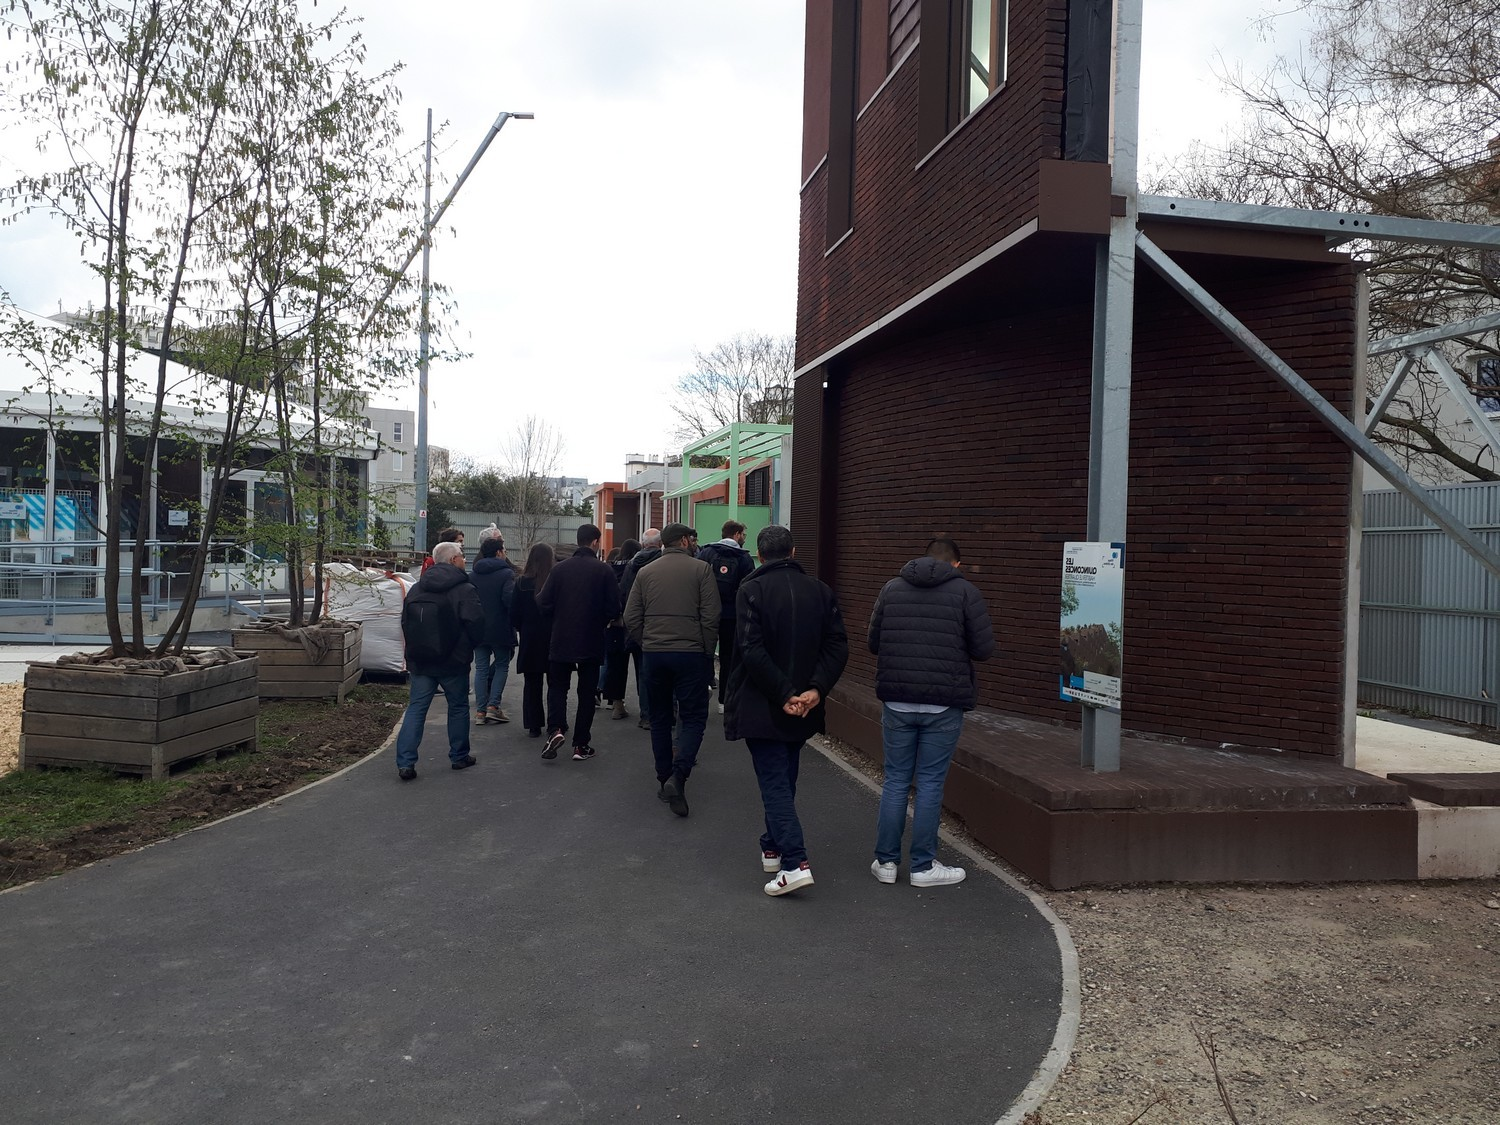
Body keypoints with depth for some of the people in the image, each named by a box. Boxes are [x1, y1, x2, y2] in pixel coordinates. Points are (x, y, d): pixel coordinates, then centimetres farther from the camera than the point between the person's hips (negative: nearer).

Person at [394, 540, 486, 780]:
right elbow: (476, 624, -15)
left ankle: (405, 762, -4)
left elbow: (405, 623, 13)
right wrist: (470, 646, 5)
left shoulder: (416, 589, 8)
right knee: (458, 707, 12)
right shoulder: (464, 590, -11)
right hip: (453, 661, -4)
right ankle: (459, 756, 22)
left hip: (420, 661, 4)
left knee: (416, 708, 5)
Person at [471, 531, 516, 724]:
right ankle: (493, 705, -1)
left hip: (478, 628, 4)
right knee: (502, 666, 9)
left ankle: (480, 710, 6)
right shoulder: (506, 573, -11)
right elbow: (510, 601, -20)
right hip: (500, 629, -4)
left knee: (481, 667, 8)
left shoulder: (474, 575, 6)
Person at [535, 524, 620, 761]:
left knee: (557, 686, 14)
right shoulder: (603, 570, -9)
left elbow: (544, 604, -5)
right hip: (592, 642, -1)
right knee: (586, 692, 10)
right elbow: (613, 608, -9)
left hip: (561, 640, 1)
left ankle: (556, 729, -8)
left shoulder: (560, 568, -5)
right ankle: (581, 745, 11)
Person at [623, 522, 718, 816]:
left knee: (660, 718, 15)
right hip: (691, 653, -3)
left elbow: (631, 620, 4)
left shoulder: (645, 572, 7)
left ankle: (663, 778, 20)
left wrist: (647, 644, 14)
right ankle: (678, 775, -15)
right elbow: (711, 617, -8)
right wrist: (707, 652, 1)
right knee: (693, 717, 3)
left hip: (653, 654, 4)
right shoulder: (701, 569, -3)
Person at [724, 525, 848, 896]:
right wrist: (816, 689, -11)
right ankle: (773, 848, 30)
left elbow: (752, 650, -20)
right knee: (784, 779, 19)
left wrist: (784, 694, -18)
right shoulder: (820, 591, 4)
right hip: (803, 709, 5)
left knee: (774, 783, -2)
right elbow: (837, 646, -5)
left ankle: (795, 862, -11)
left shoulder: (752, 590, -10)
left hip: (760, 707, -5)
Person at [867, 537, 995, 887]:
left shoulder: (892, 588, 7)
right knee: (930, 783, 4)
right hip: (944, 704, -3)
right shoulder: (965, 591, -2)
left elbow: (873, 643, 9)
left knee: (896, 780, 11)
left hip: (897, 701, 3)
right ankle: (923, 865, 11)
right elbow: (984, 648, -5)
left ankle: (886, 861, 15)